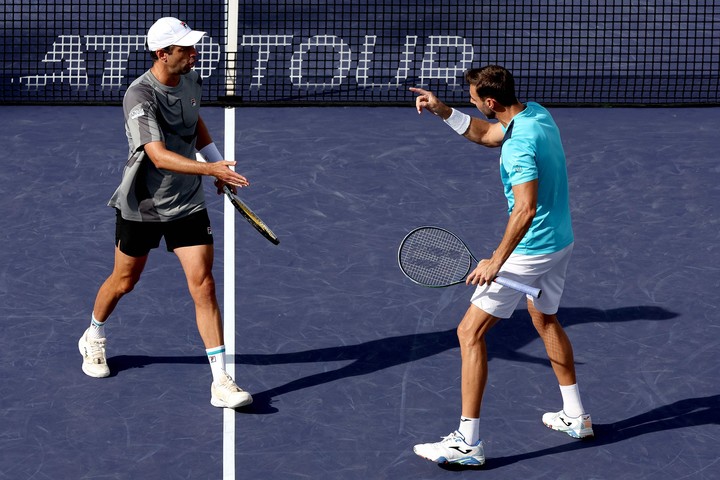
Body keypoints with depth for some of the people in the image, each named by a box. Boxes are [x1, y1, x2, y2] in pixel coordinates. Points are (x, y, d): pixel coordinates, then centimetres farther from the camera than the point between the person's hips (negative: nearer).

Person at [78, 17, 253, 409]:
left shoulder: (191, 82, -3)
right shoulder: (140, 97, -25)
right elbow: (159, 156, -38)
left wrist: (217, 161, 13)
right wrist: (210, 168, -49)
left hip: (188, 205, 4)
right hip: (141, 206, -4)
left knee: (203, 285, -7)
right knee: (125, 280, 16)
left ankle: (221, 383, -8)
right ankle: (94, 338, 48)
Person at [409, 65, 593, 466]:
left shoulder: (520, 144, -27)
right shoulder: (536, 113, 3)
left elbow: (525, 210, -32)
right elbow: (486, 134, 18)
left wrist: (496, 261, -27)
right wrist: (443, 110, 7)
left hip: (530, 251, -10)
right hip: (560, 242, 10)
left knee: (470, 333, -5)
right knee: (546, 320, 30)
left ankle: (468, 443, -6)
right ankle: (576, 417, 39)